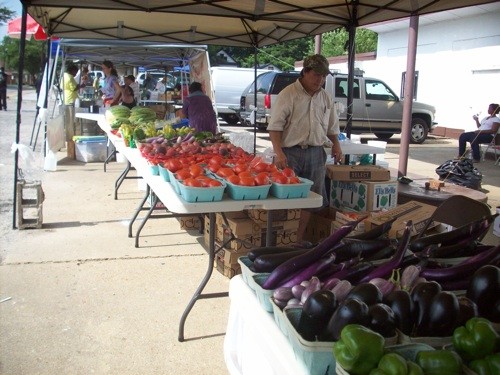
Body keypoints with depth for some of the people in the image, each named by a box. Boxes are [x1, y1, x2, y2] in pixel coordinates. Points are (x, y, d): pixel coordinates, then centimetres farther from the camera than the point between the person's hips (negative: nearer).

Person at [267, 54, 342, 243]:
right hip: (290, 152, -5)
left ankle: (298, 240, 20)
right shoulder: (288, 94, -6)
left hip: (315, 153, 6)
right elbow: (275, 126, -12)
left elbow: (332, 126, 22)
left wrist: (336, 144, 6)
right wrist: (278, 153, -21)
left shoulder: (325, 98, 12)